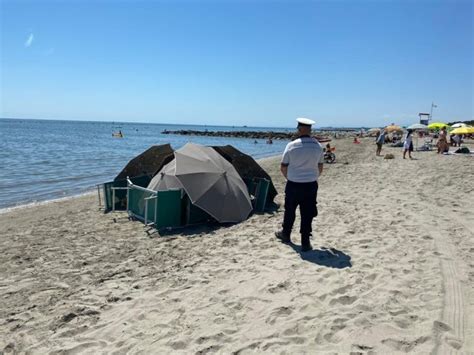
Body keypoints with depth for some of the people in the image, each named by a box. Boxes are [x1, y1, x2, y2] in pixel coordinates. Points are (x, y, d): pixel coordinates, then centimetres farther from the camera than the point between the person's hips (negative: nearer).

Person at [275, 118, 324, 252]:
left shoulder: (291, 145, -10)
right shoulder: (318, 146, -2)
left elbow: (283, 167, -2)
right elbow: (320, 168, 8)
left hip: (293, 185, -1)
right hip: (311, 185, 1)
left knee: (289, 211, 17)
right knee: (307, 214, 7)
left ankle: (286, 234, 36)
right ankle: (305, 242, 10)